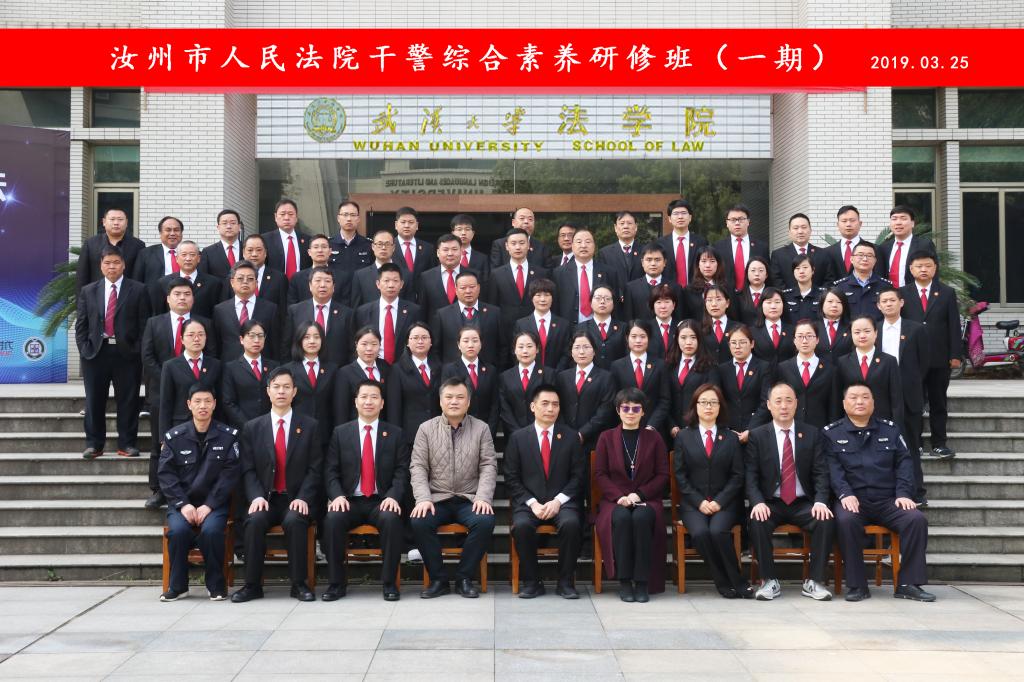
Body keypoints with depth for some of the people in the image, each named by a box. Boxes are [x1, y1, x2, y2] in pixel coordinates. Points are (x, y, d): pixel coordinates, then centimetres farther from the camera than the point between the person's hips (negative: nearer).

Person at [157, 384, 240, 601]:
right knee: (177, 530, -29)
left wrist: (208, 505, -14)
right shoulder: (175, 436, 5)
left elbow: (230, 474, -5)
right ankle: (178, 585, -8)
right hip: (181, 503, 1)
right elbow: (165, 474, 1)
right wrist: (183, 504, -12)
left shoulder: (228, 436, 1)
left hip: (214, 504, -1)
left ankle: (216, 584, -9)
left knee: (211, 530, -31)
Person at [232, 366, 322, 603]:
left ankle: (299, 584, -21)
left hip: (296, 500, -1)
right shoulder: (252, 428, 11)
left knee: (294, 520, -33)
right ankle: (252, 585, -18)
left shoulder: (309, 426, 7)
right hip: (265, 499, 1)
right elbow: (248, 470, 4)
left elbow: (315, 468, 2)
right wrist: (256, 496, -13)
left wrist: (303, 498, -13)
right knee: (254, 520, -30)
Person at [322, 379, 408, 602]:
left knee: (392, 520, -33)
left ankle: (389, 583, -19)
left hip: (382, 502, -1)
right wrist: (337, 495, -12)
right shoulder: (340, 433, 11)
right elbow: (330, 470, 5)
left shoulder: (396, 434, 9)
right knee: (332, 520, -30)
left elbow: (402, 471, 2)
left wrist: (393, 496, -15)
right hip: (349, 501, 1)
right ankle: (336, 583, -15)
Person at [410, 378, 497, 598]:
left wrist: (483, 498, -13)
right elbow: (418, 467, 2)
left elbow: (488, 466, 2)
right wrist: (423, 499, -13)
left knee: (485, 521, -31)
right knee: (418, 521, -29)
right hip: (437, 499, 0)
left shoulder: (481, 429, 7)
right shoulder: (426, 429, 7)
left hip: (469, 500, 0)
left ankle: (464, 578, -12)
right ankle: (438, 579, -11)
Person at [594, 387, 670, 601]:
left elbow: (663, 475, 6)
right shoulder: (607, 438, 11)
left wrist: (639, 494, -9)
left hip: (646, 499, 0)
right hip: (615, 500, 0)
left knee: (641, 517, -35)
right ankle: (624, 581, -27)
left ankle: (642, 582, -29)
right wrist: (619, 496, -12)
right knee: (621, 517, -35)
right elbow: (599, 473, 5)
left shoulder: (653, 439, 11)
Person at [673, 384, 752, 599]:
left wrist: (719, 501, -10)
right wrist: (699, 502, -10)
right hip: (693, 503, 0)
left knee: (718, 531, -31)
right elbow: (680, 475, 3)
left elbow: (737, 475, 5)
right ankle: (727, 583, -14)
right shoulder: (683, 437, 10)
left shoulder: (731, 438, 12)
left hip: (724, 502, 0)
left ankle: (728, 583, -13)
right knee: (700, 533, -30)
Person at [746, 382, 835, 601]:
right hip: (770, 503, -1)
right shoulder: (757, 435, 3)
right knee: (757, 522, -31)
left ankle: (814, 581, -13)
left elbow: (821, 473, 1)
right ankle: (770, 581, -16)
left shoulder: (812, 434, 6)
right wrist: (758, 502, -21)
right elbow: (750, 476, -3)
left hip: (803, 503, 1)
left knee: (826, 520, -27)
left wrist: (820, 501, -17)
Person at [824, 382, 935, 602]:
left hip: (887, 501, 3)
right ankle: (856, 585, -23)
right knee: (846, 520, -35)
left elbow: (904, 463, 10)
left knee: (917, 519, -24)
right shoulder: (832, 433, 9)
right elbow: (833, 467, -3)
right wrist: (845, 494, -19)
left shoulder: (890, 429, 17)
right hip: (853, 500, -2)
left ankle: (908, 584, -15)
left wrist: (903, 493, -5)